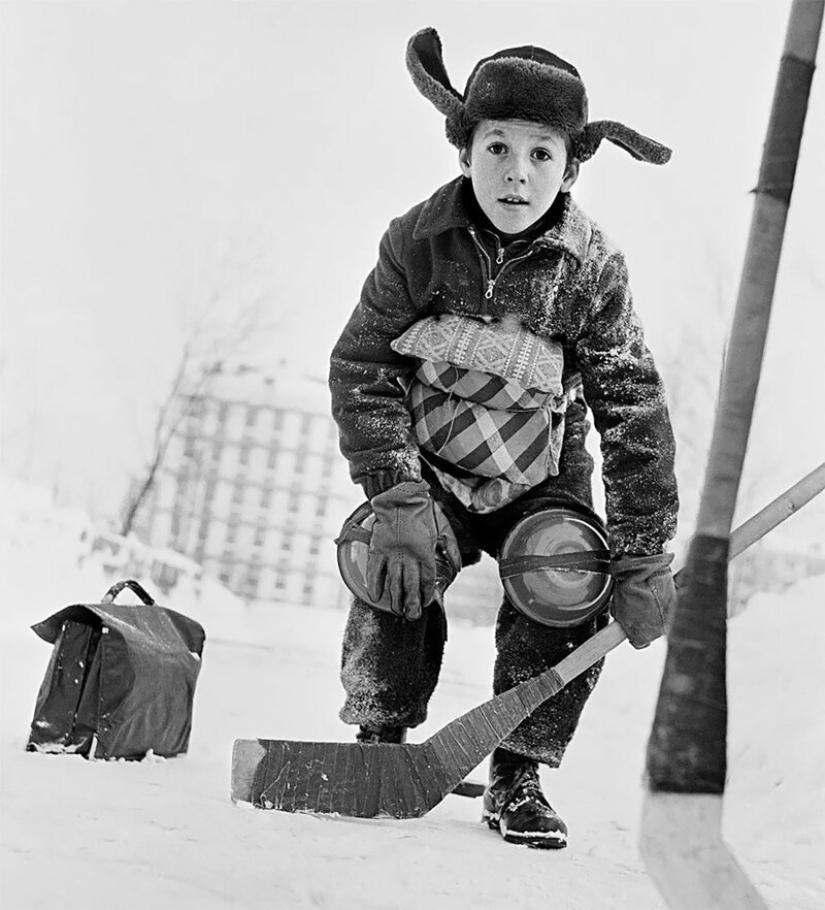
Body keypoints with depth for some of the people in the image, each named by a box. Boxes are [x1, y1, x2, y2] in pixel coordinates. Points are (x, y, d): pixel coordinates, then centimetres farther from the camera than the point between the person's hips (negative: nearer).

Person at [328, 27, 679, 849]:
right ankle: (380, 738, 1)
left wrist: (642, 557, -19)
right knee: (393, 574, -25)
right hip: (430, 465, 0)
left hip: (540, 477, 0)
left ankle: (518, 778, -5)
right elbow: (360, 366, -14)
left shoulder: (592, 269, -17)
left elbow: (635, 411, -15)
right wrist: (397, 499, -26)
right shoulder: (420, 242, -17)